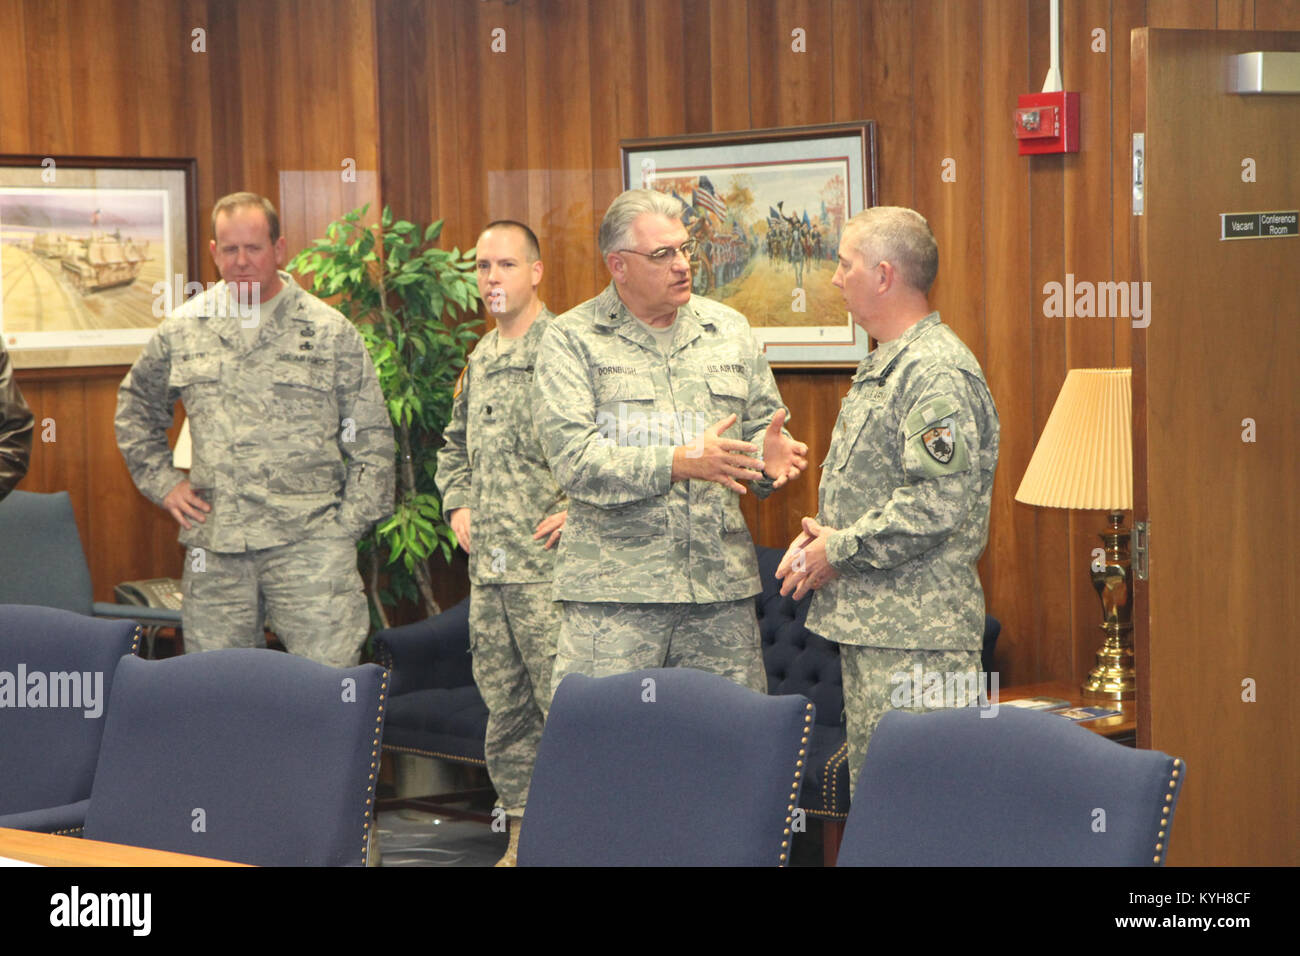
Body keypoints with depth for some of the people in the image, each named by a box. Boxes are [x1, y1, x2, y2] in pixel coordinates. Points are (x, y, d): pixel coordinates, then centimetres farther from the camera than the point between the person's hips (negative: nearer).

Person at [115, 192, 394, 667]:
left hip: (309, 542, -3)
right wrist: (162, 481, 13)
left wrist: (351, 521, -2)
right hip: (213, 545, 3)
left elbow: (373, 436, 5)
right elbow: (136, 409, 25)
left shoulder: (331, 332, 3)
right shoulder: (182, 330, 10)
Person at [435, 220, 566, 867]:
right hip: (487, 568, 8)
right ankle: (524, 833, 21)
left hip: (548, 565, -8)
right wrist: (457, 504, 16)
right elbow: (455, 443, 31)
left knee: (563, 704, -9)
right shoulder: (480, 358, 17)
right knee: (504, 709, 12)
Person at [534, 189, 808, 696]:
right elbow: (574, 459, -11)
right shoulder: (572, 340, 0)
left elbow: (761, 424, 19)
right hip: (614, 588, -4)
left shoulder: (729, 329, 14)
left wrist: (768, 453, -7)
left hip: (722, 584, 4)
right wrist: (681, 462, -21)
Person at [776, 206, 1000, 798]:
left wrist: (839, 550, -15)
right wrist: (820, 532, 9)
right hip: (867, 619, 11)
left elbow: (937, 504, -24)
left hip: (918, 636, -11)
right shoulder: (881, 365, 18)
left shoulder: (937, 372, -16)